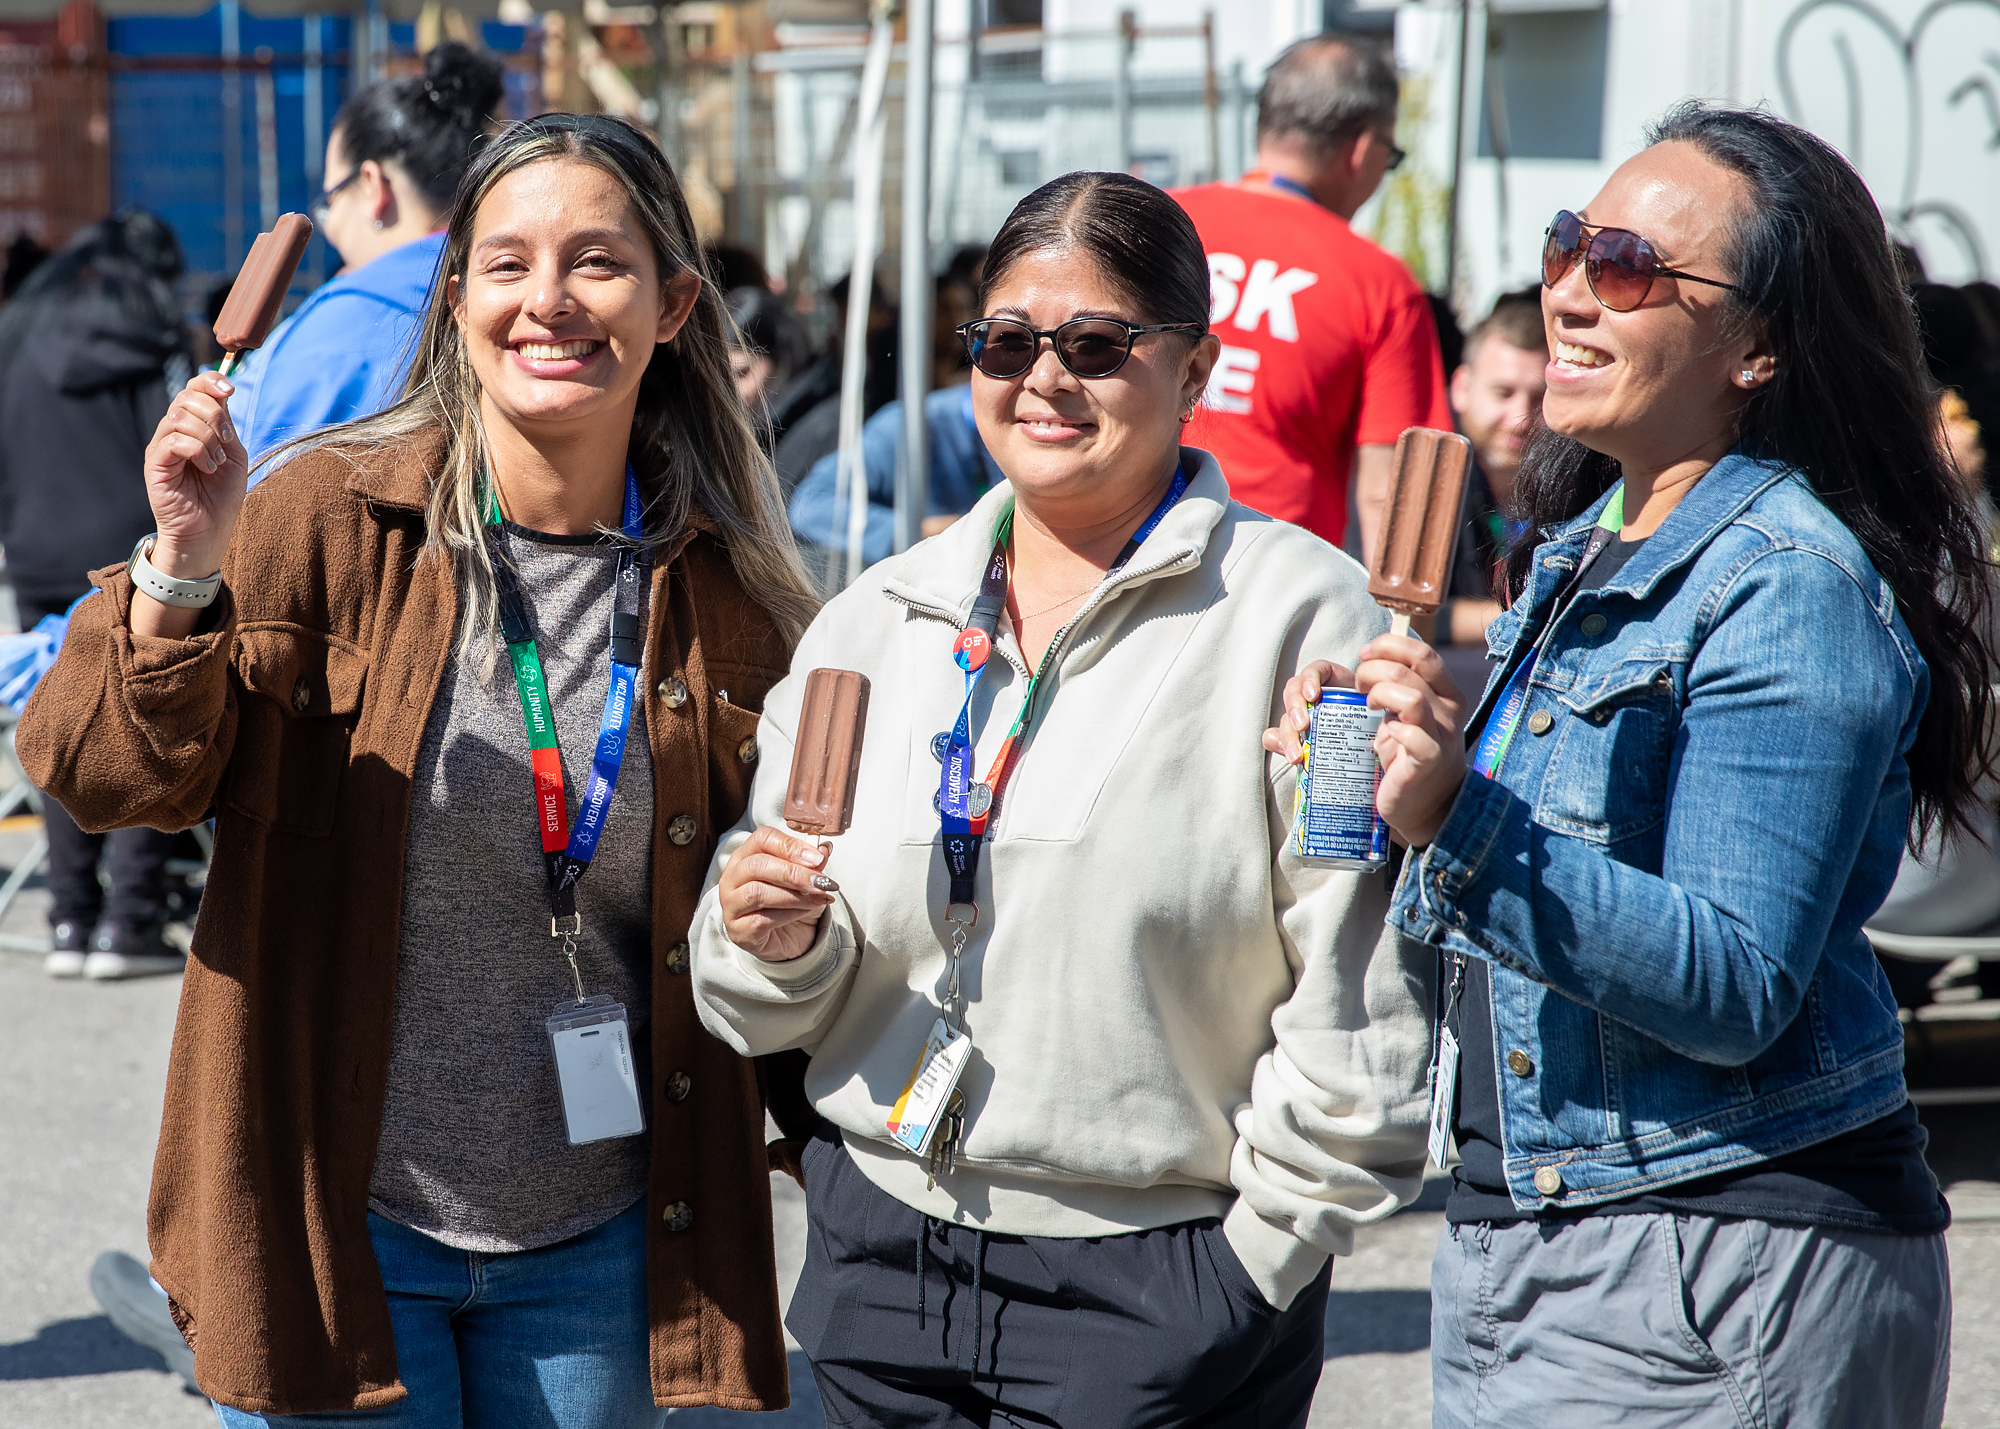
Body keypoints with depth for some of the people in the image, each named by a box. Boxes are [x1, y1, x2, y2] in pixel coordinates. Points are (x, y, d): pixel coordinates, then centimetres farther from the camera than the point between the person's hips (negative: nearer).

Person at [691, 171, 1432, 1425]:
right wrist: (776, 941, -7)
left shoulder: (1300, 614, -7)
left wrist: (1259, 1258, -8)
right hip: (881, 1259, 5)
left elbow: (1360, 1004, -9)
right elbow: (772, 1014, 13)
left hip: (1158, 1286, -4)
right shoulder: (874, 621, 9)